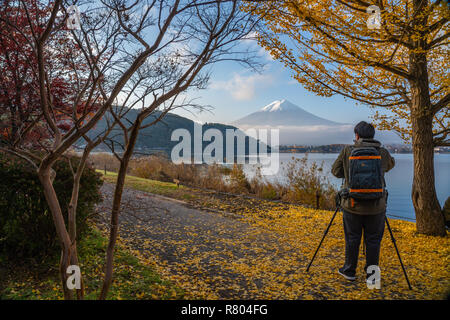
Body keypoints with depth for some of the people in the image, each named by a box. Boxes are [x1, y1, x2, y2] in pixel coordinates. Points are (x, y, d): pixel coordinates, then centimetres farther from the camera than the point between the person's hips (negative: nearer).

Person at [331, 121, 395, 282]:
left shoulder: (347, 151, -7)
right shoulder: (383, 153, -2)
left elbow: (336, 171, 2)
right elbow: (390, 165, 20)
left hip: (352, 204, 0)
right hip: (376, 206, 1)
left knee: (352, 238, 12)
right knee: (373, 240, 12)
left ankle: (349, 271, 26)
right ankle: (372, 274, 22)